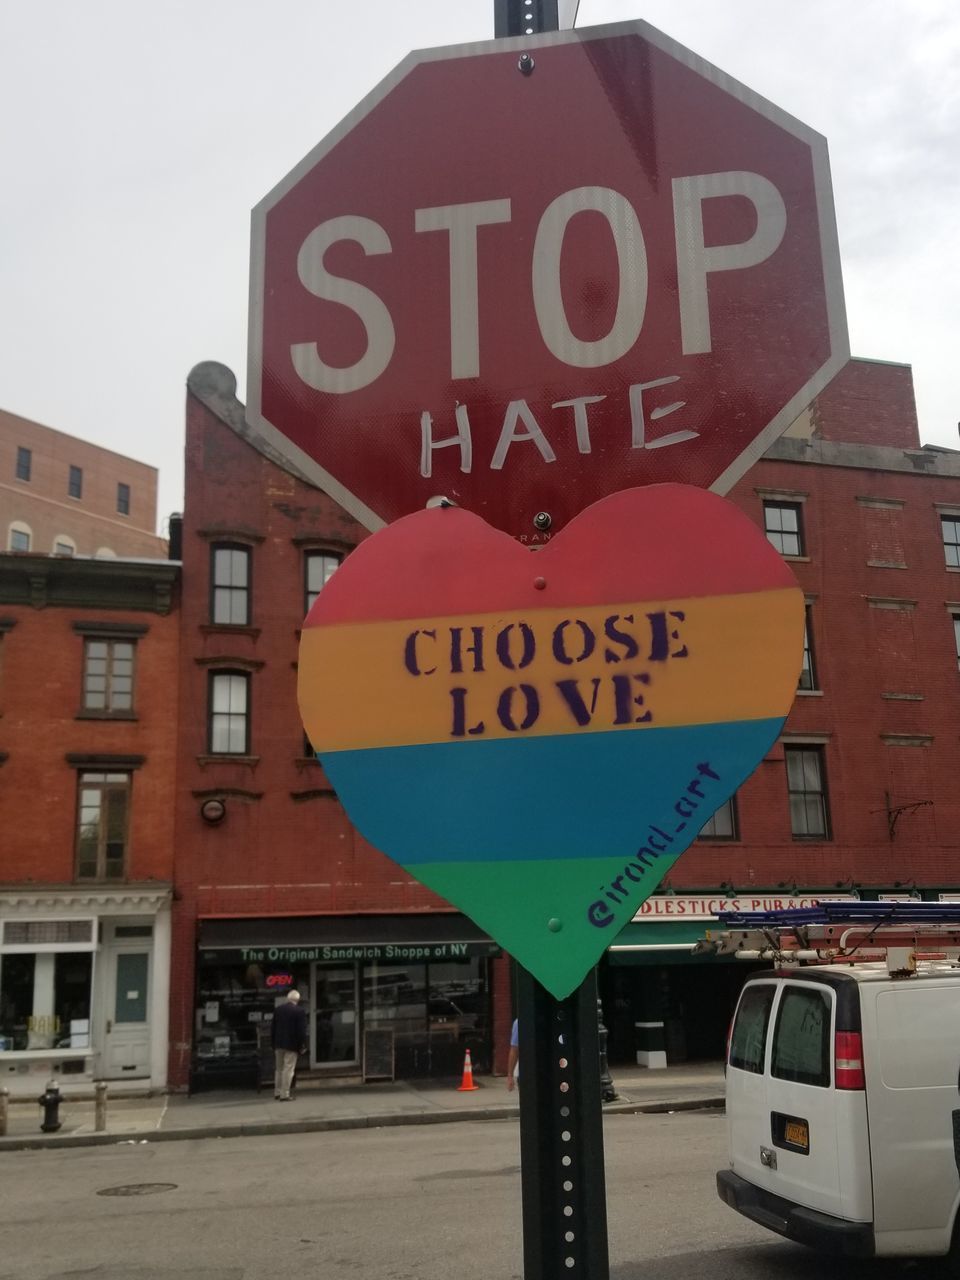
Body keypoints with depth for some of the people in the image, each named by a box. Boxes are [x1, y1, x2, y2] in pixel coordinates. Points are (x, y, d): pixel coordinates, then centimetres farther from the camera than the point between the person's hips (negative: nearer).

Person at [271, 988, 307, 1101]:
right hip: (292, 1045, -5)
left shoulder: (277, 1009, 5)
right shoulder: (300, 1011, -10)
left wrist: (274, 1043, 15)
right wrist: (302, 1045, -4)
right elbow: (302, 1030, -12)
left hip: (279, 1044, 5)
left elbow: (273, 1028, 9)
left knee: (278, 1069, 16)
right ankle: (284, 1095, -4)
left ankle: (277, 1093, 22)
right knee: (288, 1070, -2)